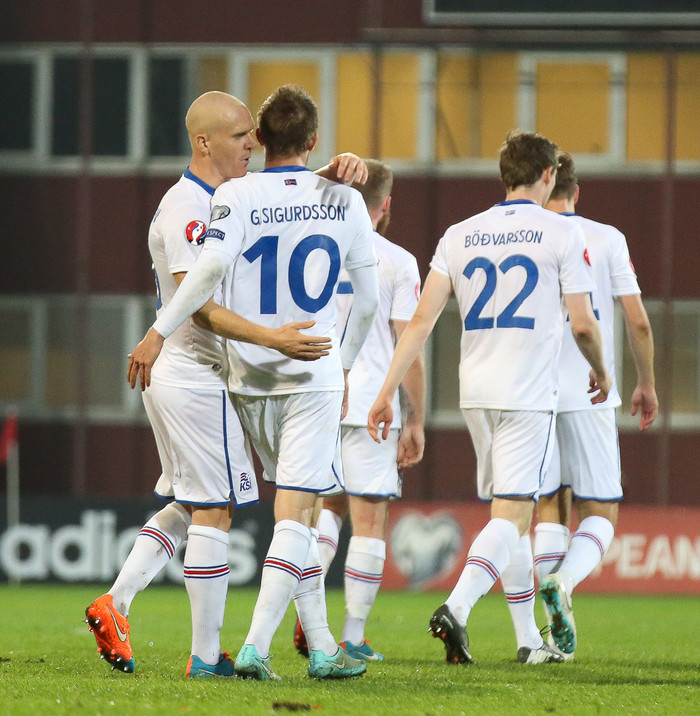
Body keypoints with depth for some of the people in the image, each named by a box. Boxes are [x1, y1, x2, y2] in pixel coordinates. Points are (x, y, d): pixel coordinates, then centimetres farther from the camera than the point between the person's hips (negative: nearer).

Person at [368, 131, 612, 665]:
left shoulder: (460, 236, 8)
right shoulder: (562, 234, -4)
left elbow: (421, 321, 3)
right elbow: (582, 324, -5)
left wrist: (387, 393, 4)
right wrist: (601, 371, 15)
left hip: (476, 394, 5)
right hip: (529, 394, -5)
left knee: (514, 515, 16)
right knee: (510, 517, -9)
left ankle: (531, 640, 18)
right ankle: (455, 610, -29)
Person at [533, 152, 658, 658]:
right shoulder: (607, 240, 1)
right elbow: (638, 321, 0)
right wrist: (647, 384, 14)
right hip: (589, 394, -2)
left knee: (549, 510, 9)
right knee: (601, 511, 6)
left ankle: (559, 633, -2)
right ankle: (564, 580, -24)